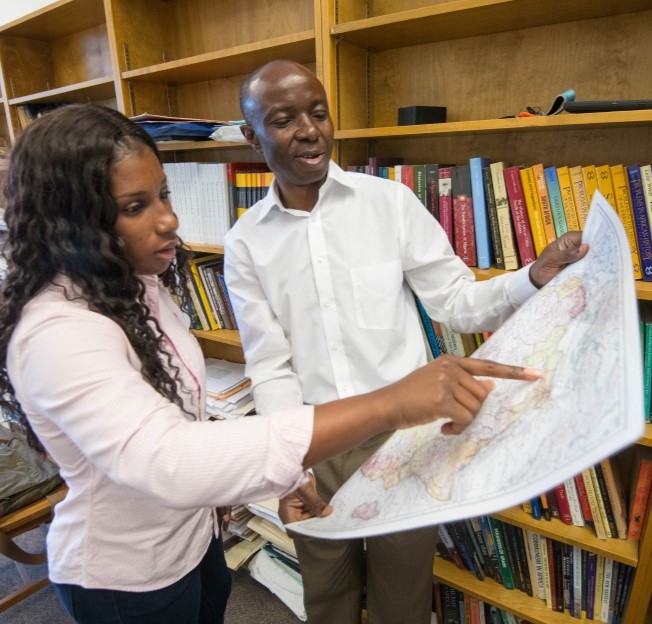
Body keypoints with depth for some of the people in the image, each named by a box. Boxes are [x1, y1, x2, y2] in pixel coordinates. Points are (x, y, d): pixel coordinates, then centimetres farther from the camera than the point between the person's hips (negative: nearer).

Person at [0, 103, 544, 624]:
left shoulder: (138, 283, -5)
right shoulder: (57, 334, -33)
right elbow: (164, 459, -50)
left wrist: (216, 487, 12)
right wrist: (388, 405, -54)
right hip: (126, 578, -6)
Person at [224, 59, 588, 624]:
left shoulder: (391, 202, -5)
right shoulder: (245, 242, -3)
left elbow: (458, 302, -3)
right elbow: (270, 367, -5)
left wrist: (536, 278, -20)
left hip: (404, 435, -1)